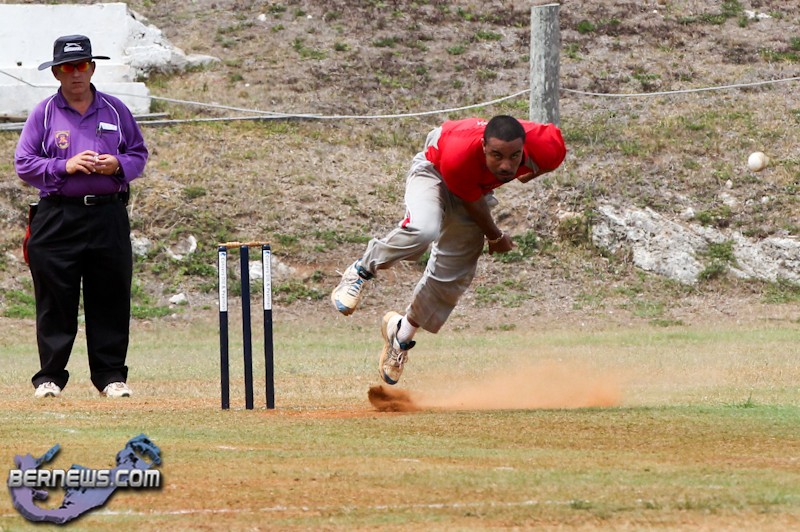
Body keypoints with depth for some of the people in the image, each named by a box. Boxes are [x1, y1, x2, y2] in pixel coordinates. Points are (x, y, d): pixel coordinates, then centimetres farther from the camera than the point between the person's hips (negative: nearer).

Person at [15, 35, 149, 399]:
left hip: (109, 216, 2)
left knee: (111, 299, 2)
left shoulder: (115, 110, 11)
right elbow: (24, 164, 1)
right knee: (55, 300, -2)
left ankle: (110, 375, 9)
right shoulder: (44, 113, 5)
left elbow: (139, 155, 15)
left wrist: (117, 165, -6)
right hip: (58, 217, -2)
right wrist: (65, 166, -12)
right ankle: (50, 376, 5)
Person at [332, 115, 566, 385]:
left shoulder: (548, 147, -38)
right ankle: (362, 270, -10)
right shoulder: (459, 154, -44)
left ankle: (403, 332, 31)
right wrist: (495, 236, -8)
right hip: (433, 170, -4)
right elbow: (472, 202, -24)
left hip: (481, 187, 5)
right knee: (422, 230, -36)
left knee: (451, 276, 7)